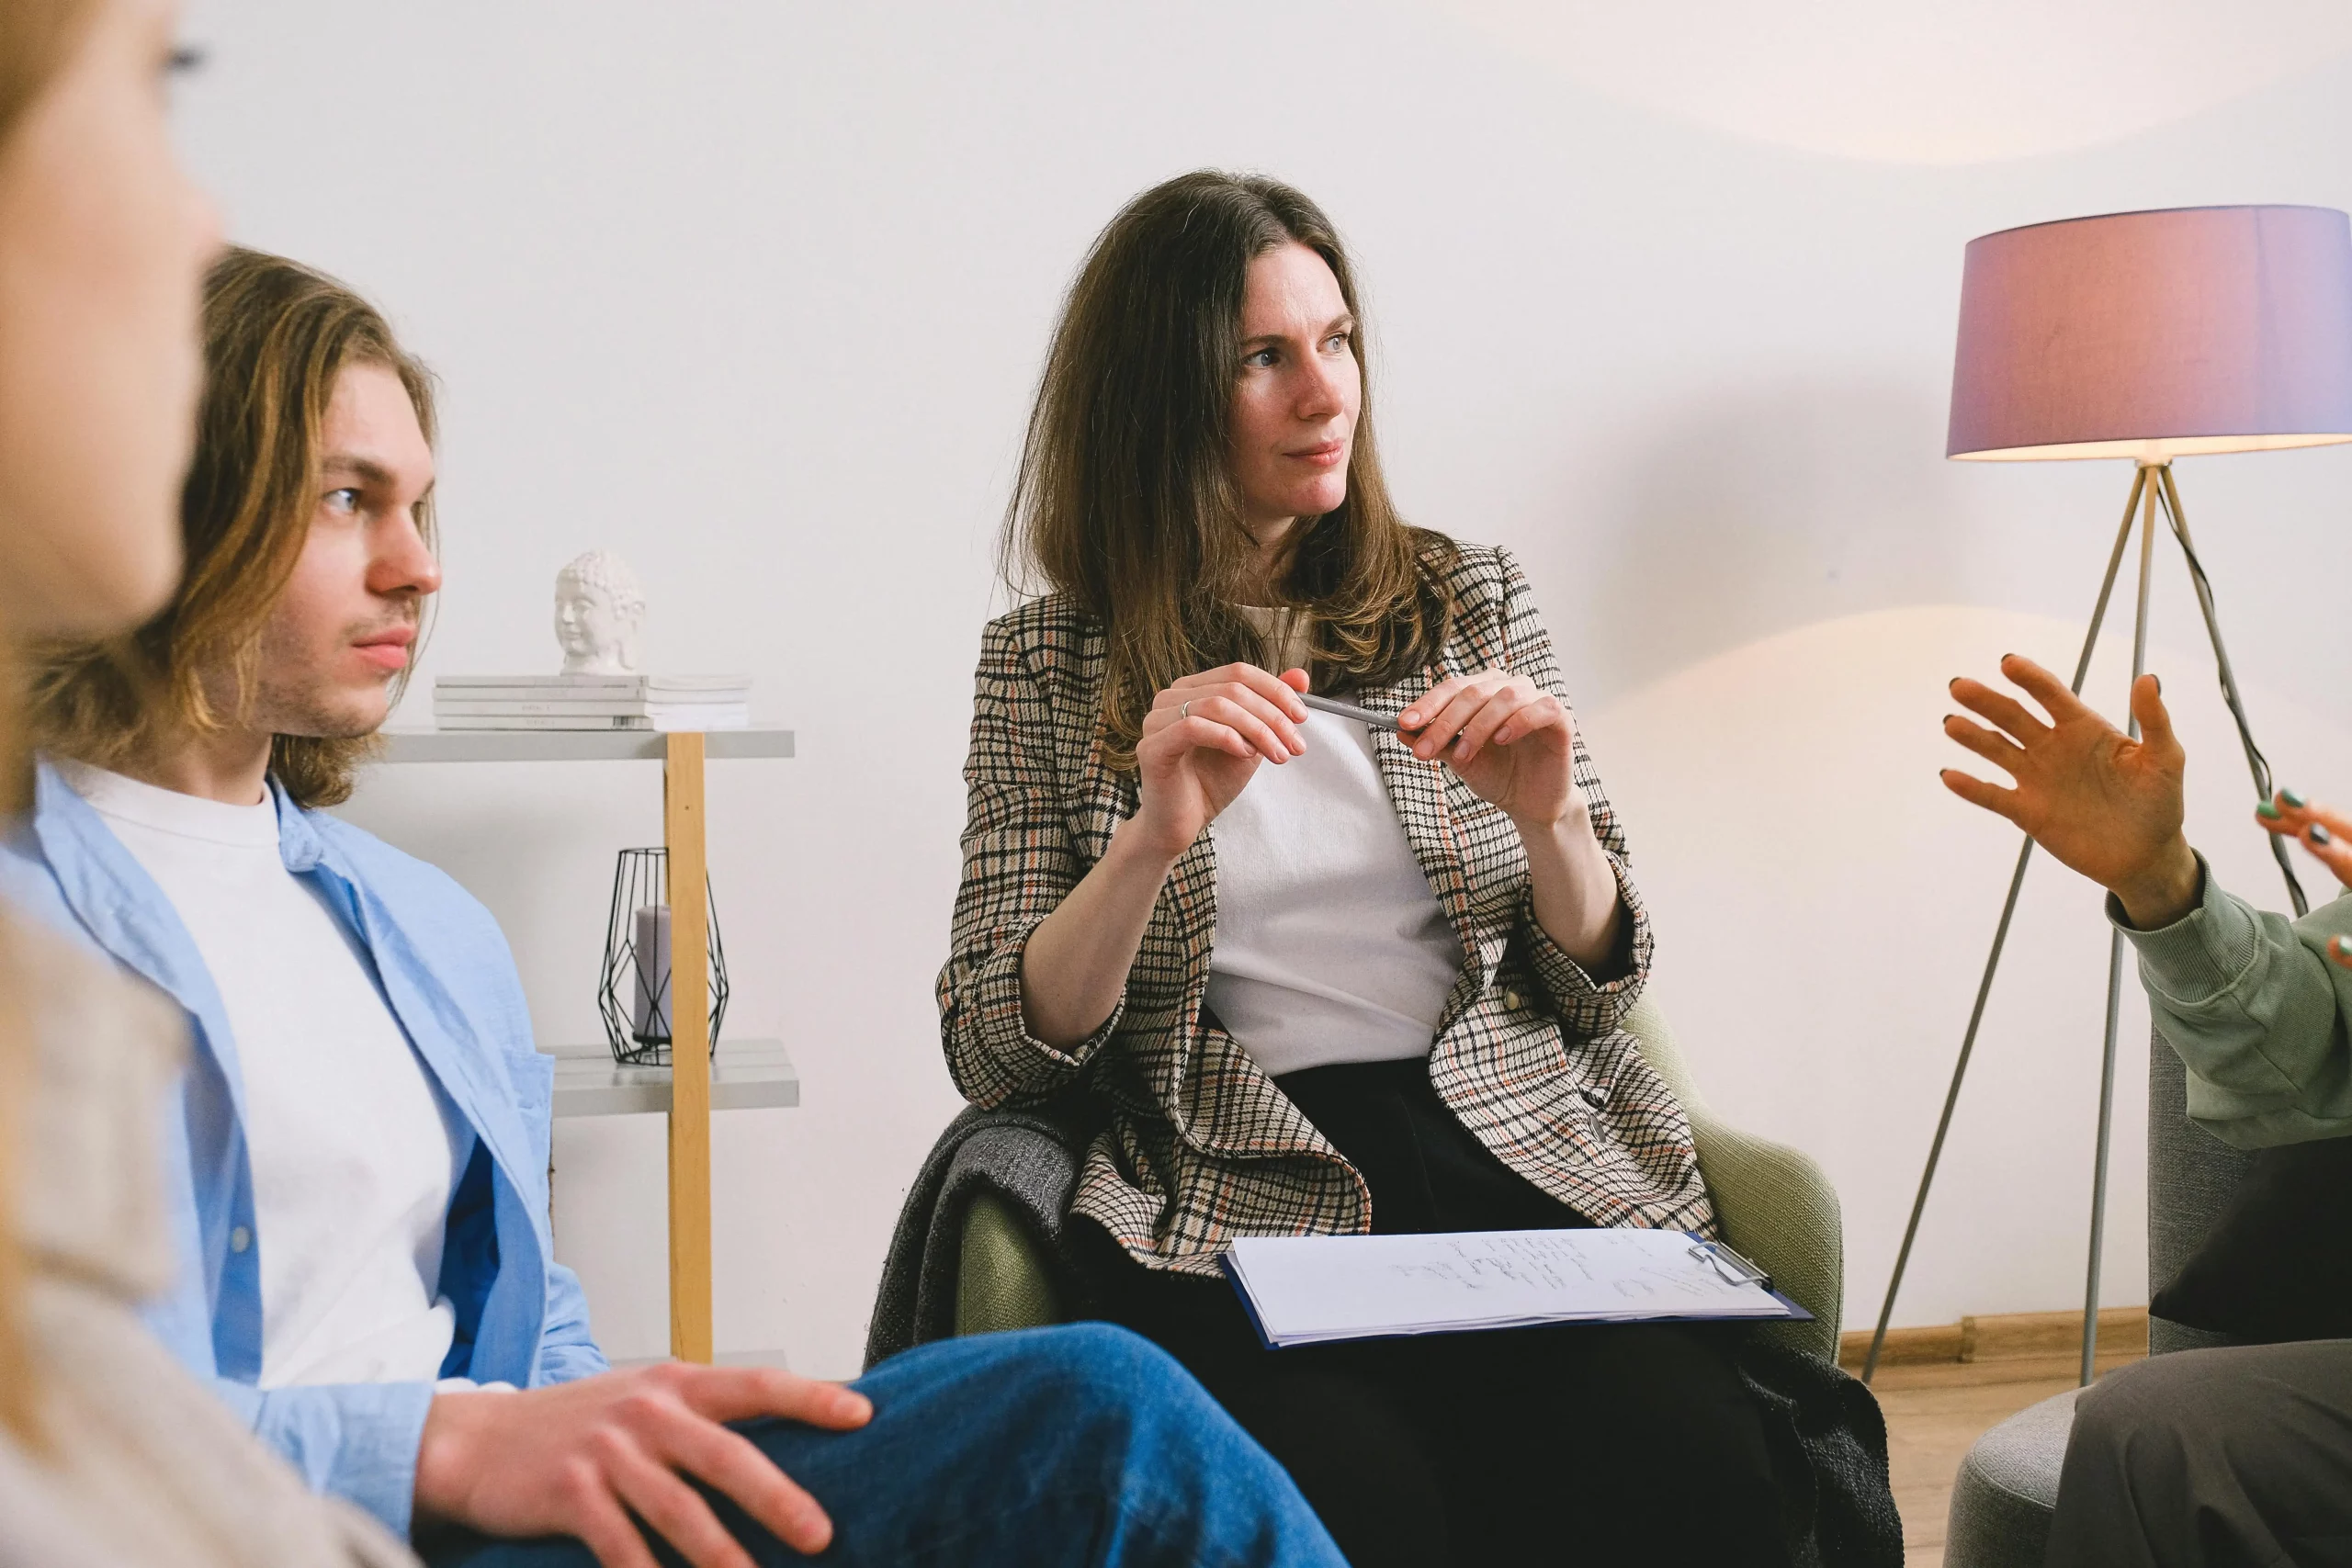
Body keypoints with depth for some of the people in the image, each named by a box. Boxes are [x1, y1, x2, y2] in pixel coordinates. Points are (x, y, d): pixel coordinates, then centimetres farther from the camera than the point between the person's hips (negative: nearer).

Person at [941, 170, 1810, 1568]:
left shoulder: (1474, 603, 14)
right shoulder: (1047, 666, 9)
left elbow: (1604, 983, 14)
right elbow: (992, 1056, 1)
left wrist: (1549, 818, -8)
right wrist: (1153, 840, -14)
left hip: (1524, 1154, 2)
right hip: (1240, 1198, -2)